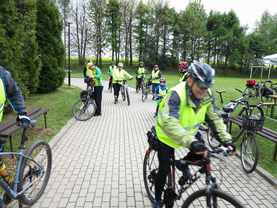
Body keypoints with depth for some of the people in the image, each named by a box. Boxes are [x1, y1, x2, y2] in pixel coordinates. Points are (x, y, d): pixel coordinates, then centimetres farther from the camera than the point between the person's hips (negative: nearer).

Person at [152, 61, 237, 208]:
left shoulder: (207, 95, -17)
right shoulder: (176, 94, -37)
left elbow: (214, 118, -10)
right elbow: (170, 123, -49)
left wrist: (226, 140, -21)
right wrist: (192, 143, -59)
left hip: (190, 130, 6)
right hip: (167, 135, -5)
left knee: (202, 151, -11)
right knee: (164, 169, -2)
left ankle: (183, 164, 23)